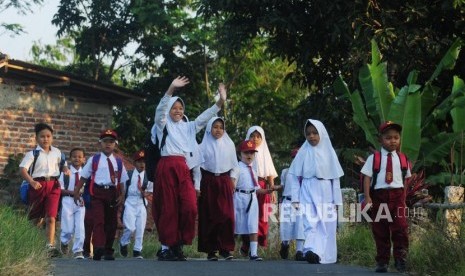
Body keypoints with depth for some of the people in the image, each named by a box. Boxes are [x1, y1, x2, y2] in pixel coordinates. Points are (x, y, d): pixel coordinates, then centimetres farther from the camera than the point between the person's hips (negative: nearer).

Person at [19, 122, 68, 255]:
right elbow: (22, 169, -12)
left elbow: (63, 164, 26)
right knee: (35, 219, 9)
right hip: (38, 185, -2)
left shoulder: (57, 152, 9)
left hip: (53, 185, 2)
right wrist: (32, 182, -28)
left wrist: (66, 170, 2)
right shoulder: (33, 153, -4)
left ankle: (50, 246, -16)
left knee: (51, 218, -11)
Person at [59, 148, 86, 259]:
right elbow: (60, 189, -2)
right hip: (68, 201, -1)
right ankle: (64, 242, 34)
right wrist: (72, 192, -16)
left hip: (81, 202, 1)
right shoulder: (65, 172, -1)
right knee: (68, 229, 2)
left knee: (80, 228, -5)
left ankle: (78, 251, 4)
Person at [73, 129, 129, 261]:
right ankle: (98, 248, -22)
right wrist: (77, 191, 1)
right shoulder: (94, 160, 5)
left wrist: (122, 195, -2)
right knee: (98, 220, -14)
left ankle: (108, 251, 19)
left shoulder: (118, 162, 11)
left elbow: (122, 181, 9)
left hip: (113, 193, 3)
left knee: (111, 222, 9)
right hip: (98, 192, -3)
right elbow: (84, 176, 6)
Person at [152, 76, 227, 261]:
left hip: (183, 169, 4)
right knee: (169, 208, -2)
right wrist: (171, 89, -27)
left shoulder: (188, 127, 22)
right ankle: (168, 247, 5)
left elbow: (204, 117, 11)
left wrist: (220, 102, -4)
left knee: (190, 207, -9)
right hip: (166, 168, -4)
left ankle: (178, 245, 3)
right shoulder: (163, 124, 8)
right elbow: (160, 109, -11)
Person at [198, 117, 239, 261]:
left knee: (227, 215, -8)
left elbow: (234, 164, 14)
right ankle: (211, 250, 2)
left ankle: (225, 248, -4)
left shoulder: (229, 144, 9)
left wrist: (233, 179, 3)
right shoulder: (204, 146, 4)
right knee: (209, 216, -2)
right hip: (208, 182, -1)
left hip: (224, 182, 1)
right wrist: (197, 185, -3)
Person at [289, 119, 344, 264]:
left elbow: (335, 177, 9)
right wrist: (295, 197, 0)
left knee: (326, 226, 0)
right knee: (311, 222, -16)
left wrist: (336, 200, 5)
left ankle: (323, 255, 6)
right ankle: (312, 251, -30)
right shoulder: (303, 152, 4)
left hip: (326, 193, 2)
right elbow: (292, 175, 4)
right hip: (308, 192, -2)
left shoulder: (328, 152, 8)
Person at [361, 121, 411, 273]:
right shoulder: (373, 158, -1)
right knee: (380, 230, 6)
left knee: (400, 227, -12)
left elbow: (405, 179, 12)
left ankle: (400, 259, -2)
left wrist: (403, 197, 9)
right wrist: (367, 197, -12)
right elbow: (367, 177, -4)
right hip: (379, 195, -1)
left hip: (397, 195, 1)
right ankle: (382, 261, 15)